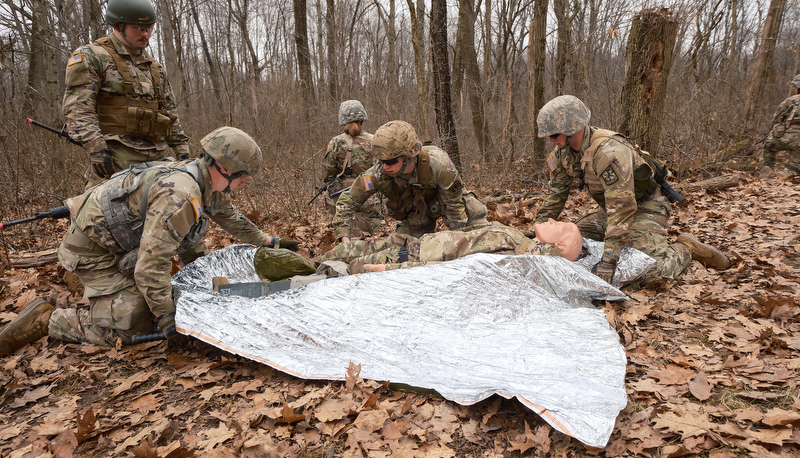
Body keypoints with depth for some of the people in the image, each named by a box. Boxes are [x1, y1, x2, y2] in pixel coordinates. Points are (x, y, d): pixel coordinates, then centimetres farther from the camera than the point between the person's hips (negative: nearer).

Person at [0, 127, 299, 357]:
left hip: (124, 237, 9)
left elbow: (232, 219, 16)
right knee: (132, 327, -12)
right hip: (93, 248, -9)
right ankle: (45, 320, 2)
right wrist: (168, 321, -26)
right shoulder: (179, 196, -34)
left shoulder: (209, 184, -5)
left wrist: (268, 241, 22)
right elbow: (151, 266, -34)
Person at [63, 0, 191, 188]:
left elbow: (169, 110, 24)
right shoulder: (92, 57, 1)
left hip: (157, 158, 6)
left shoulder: (155, 67, 22)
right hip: (116, 159, -6)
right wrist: (96, 147, -23)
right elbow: (77, 108, -10)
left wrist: (182, 150, 15)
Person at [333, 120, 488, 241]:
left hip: (443, 197, -1)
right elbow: (346, 201, -22)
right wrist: (345, 239, -32)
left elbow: (454, 204, -25)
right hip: (416, 213, 1)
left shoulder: (438, 164, -40)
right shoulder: (379, 174, -35)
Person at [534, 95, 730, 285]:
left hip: (645, 208, -8)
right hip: (609, 210, 8)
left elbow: (622, 205, -37)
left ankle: (687, 248, 7)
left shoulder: (608, 152, -33)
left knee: (651, 270, -24)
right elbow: (555, 194, 4)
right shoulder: (562, 152, -6)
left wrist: (609, 258, -41)